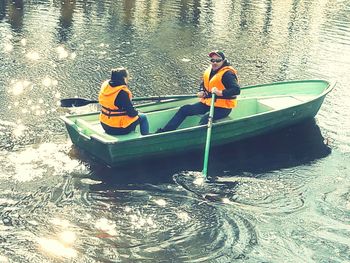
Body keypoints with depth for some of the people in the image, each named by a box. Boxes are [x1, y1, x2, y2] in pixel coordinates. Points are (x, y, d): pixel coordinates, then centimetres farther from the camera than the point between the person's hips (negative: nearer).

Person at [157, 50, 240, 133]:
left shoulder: (227, 74, -16)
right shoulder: (209, 71, 8)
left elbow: (237, 89, -28)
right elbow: (203, 84, 23)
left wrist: (220, 93, -37)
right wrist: (201, 92, 1)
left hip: (222, 108, -8)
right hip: (207, 103, 8)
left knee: (205, 118, -34)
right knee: (185, 109, -3)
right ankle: (164, 131, -7)